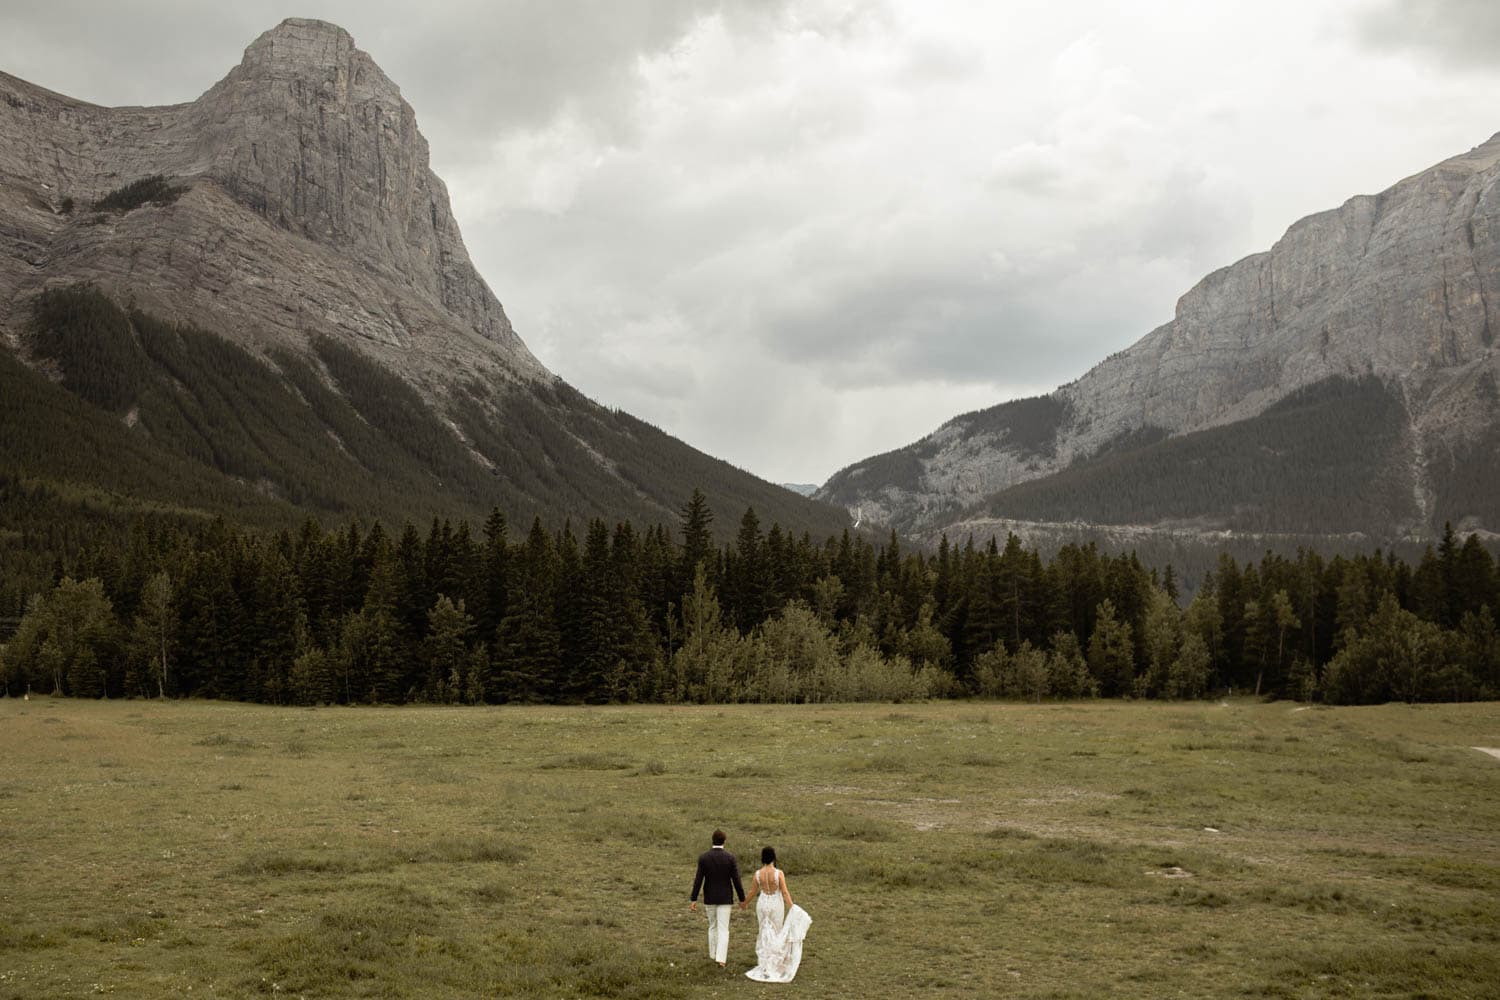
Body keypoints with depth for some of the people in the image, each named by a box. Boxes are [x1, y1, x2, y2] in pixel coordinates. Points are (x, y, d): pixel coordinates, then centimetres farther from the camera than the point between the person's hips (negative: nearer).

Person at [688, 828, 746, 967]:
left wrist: (693, 900, -5)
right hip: (725, 898, -2)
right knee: (723, 930, 2)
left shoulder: (703, 857, -11)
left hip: (709, 898, 2)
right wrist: (742, 899, 1)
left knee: (712, 926, 22)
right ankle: (721, 959, -10)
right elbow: (736, 880, -10)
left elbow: (698, 880, -10)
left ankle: (714, 954, 31)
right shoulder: (730, 858, -13)